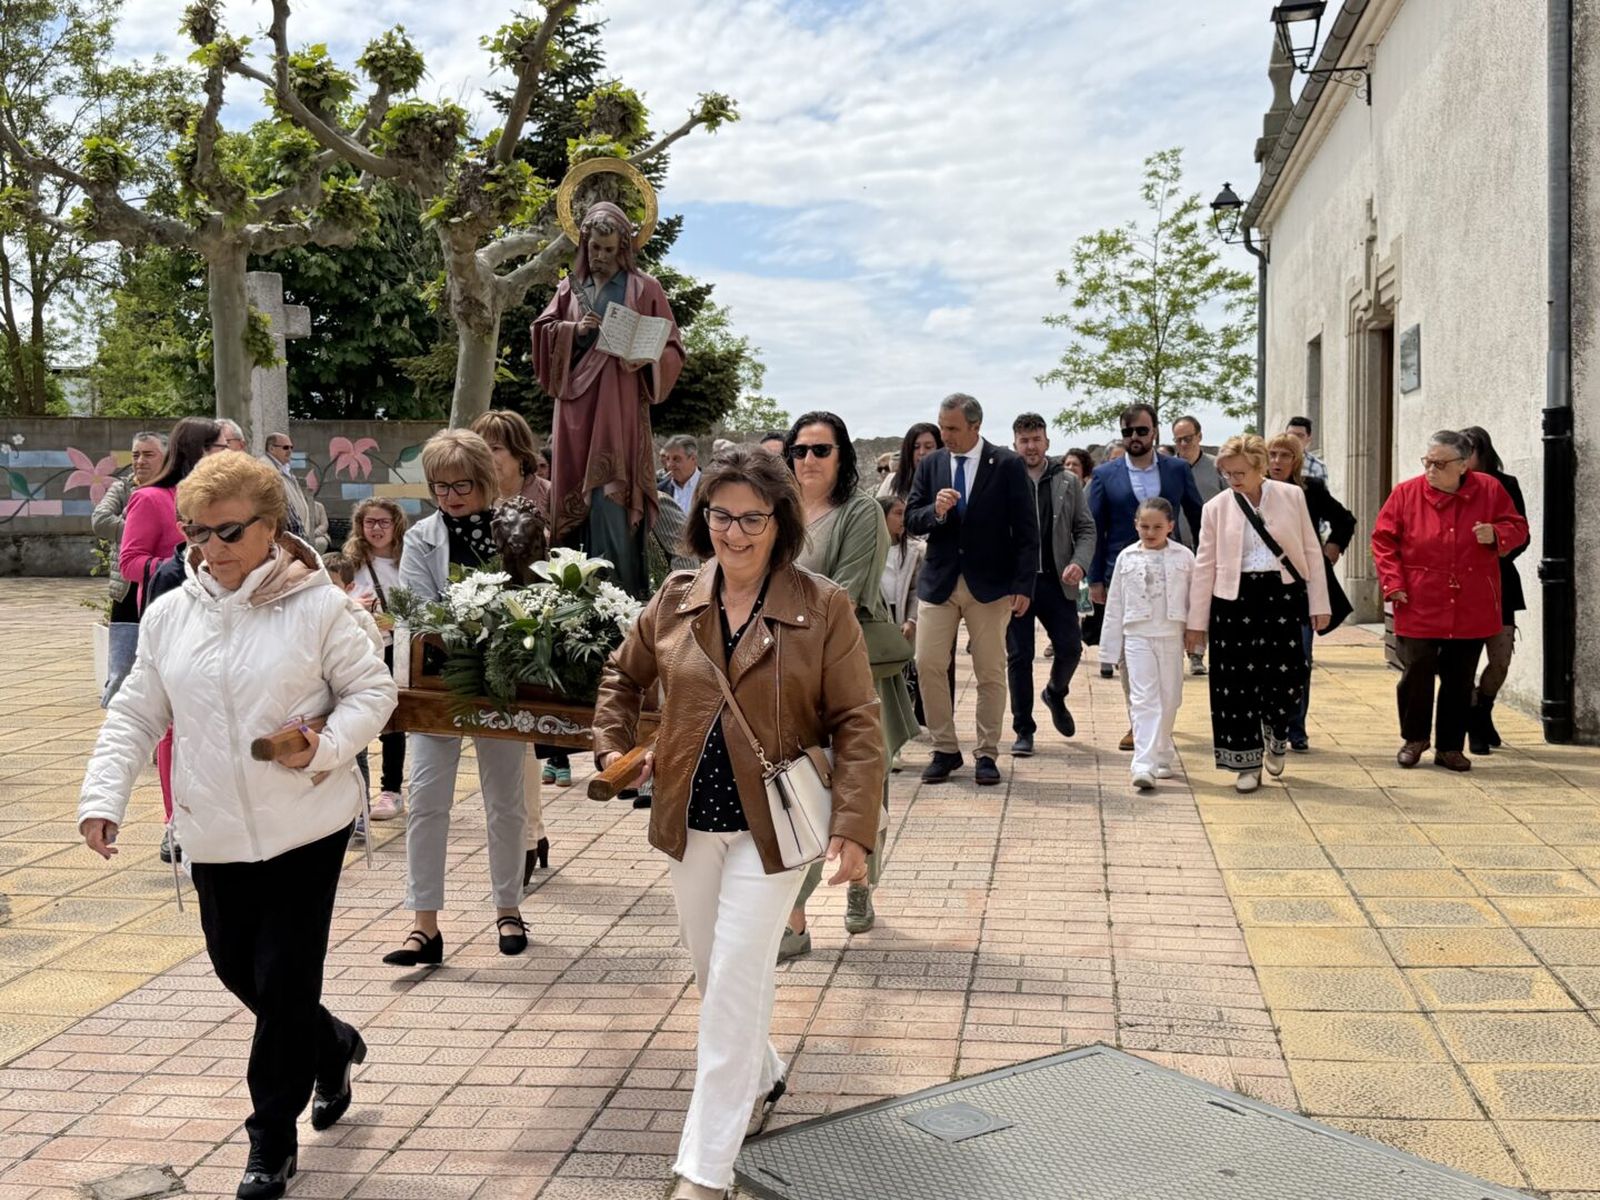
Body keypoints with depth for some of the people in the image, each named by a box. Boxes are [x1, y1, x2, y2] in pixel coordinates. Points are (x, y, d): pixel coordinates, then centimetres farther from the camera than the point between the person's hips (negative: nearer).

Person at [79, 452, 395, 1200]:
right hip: (215, 830, 5)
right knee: (236, 966, 16)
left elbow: (372, 692, -6)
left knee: (284, 977, 0)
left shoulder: (319, 606, -10)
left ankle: (272, 1138, 18)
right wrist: (104, 795, -3)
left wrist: (327, 747, -23)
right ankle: (331, 1048, 44)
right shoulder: (169, 615, 3)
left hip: (306, 825, -5)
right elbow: (135, 717, 7)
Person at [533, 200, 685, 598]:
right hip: (576, 405, 4)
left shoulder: (644, 289, 7)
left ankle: (621, 590, -14)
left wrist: (645, 356, -17)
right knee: (574, 494, 1)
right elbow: (542, 331, 12)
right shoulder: (570, 288, 19)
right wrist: (575, 330, -6)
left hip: (620, 405, -4)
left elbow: (672, 348, 4)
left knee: (609, 495, -14)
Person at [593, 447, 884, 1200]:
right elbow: (623, 676, 18)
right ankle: (761, 1076, 47)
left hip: (771, 825, -5)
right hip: (690, 821, 5)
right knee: (711, 969, 19)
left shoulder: (822, 607, -11)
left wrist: (854, 825, -17)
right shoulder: (675, 600, 1)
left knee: (735, 983, -4)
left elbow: (857, 726, -11)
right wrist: (613, 745, 6)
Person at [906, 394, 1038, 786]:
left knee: (991, 673, 3)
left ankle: (987, 754, 14)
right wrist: (935, 511, -17)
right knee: (928, 666, -2)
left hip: (991, 584, -3)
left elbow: (1026, 530, -4)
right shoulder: (929, 464, 6)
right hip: (938, 581, 3)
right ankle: (945, 749, 11)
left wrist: (1023, 585, -10)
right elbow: (911, 520, 5)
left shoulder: (1007, 465, -4)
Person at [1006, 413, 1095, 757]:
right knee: (1019, 657, 3)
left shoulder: (1068, 482, 7)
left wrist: (1079, 563, -9)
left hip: (1056, 581, 2)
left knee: (1070, 647, 1)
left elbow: (1085, 528, 9)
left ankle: (1055, 694, 33)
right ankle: (1023, 730, 13)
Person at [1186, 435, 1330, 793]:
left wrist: (1318, 603, 2)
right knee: (1238, 683, 1)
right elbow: (1204, 566, 4)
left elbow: (1311, 550, 6)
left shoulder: (1291, 496, 3)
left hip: (1282, 593, 0)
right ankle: (1247, 764, 14)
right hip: (1235, 600, 0)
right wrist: (1196, 622, 3)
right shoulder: (1216, 507, 2)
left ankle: (1275, 736, 27)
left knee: (1287, 676, -5)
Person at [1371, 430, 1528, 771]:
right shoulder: (1406, 493, -2)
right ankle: (1414, 738, 21)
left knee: (1460, 680, 8)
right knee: (1416, 674, -1)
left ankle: (1450, 747, 21)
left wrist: (1496, 535, -13)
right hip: (1419, 608, -1)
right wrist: (1393, 583, -6)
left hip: (1471, 611, 1)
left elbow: (1518, 528, 10)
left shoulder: (1489, 490, 1)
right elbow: (1383, 540, 3)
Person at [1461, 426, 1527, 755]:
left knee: (1501, 659, -1)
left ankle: (1481, 712, 26)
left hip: (1498, 583, 1)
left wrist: (1497, 555, -14)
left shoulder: (1505, 486, 2)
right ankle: (1476, 725, 16)